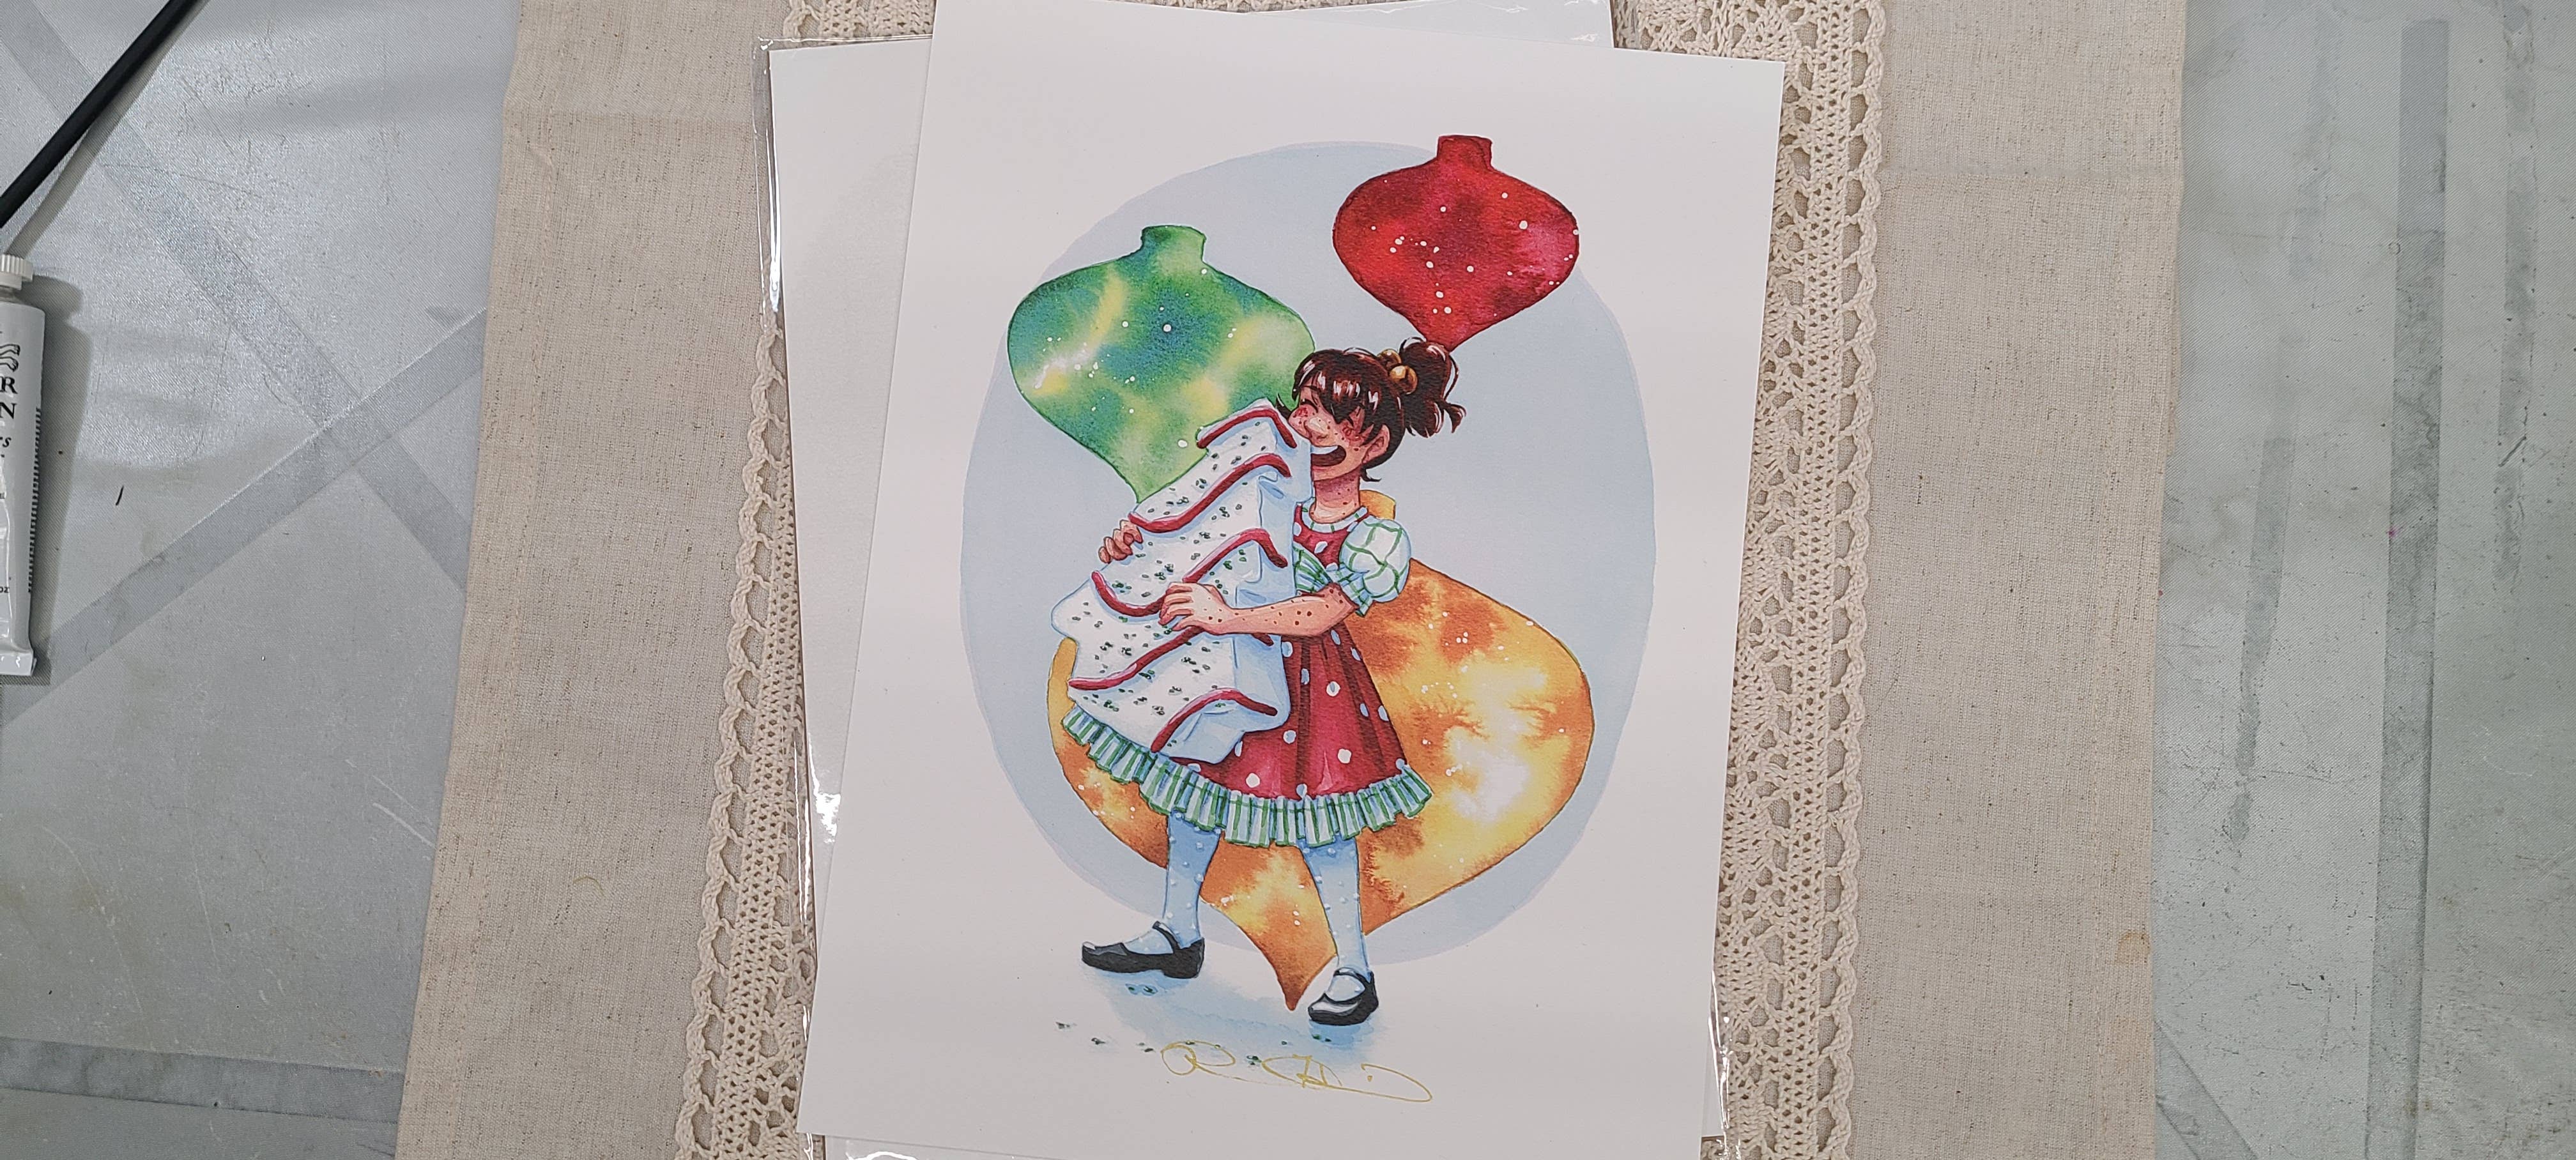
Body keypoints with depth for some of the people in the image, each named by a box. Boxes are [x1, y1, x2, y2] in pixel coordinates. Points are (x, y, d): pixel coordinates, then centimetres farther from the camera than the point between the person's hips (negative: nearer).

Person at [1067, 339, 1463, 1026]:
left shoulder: (1377, 542, -15)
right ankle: (1177, 933, 32)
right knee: (1191, 773, 13)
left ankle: (1353, 970, 14)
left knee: (1315, 813, -3)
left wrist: (1228, 618, -37)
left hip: (1311, 678, -5)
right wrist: (1132, 536, -13)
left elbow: (1323, 612, -27)